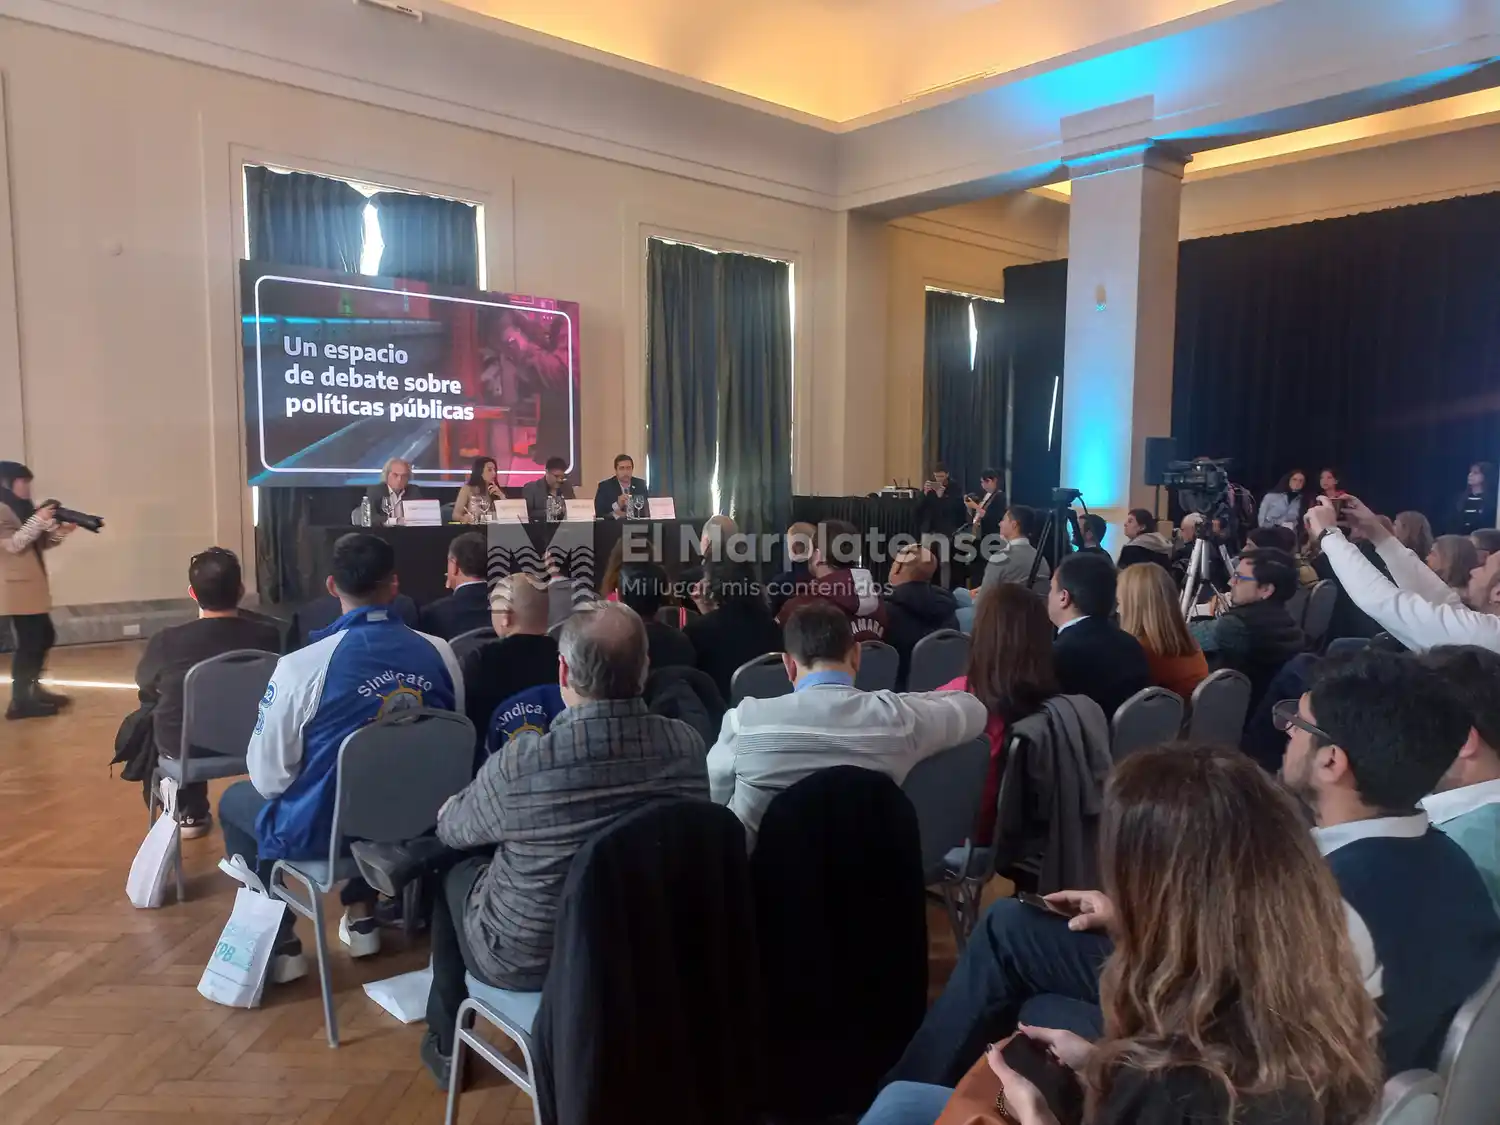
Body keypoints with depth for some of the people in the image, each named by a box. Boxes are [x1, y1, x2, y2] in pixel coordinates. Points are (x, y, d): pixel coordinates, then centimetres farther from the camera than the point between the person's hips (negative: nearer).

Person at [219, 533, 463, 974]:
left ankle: (278, 942, 28)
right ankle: (361, 917, 40)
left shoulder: (302, 666, -23)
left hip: (321, 831, -3)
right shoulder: (441, 654, -13)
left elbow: (269, 776, -12)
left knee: (236, 799, 26)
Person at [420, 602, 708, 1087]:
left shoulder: (522, 762, -29)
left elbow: (452, 829, -7)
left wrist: (448, 810, 19)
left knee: (456, 872, 25)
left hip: (528, 958, -4)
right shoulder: (688, 744, -17)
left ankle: (445, 1043, 41)